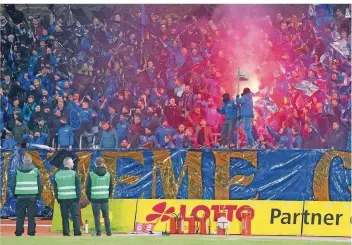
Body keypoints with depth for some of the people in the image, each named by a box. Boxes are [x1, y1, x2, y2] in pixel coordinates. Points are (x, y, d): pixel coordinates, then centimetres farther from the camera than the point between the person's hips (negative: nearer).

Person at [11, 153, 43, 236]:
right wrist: (38, 195, 11)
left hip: (20, 197, 1)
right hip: (32, 197, -1)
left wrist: (15, 195, 13)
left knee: (20, 216, 7)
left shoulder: (17, 170, 3)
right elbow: (40, 184, 1)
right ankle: (31, 233, -2)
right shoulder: (35, 170, 1)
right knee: (31, 217, 2)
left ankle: (18, 233, 5)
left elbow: (13, 184, 4)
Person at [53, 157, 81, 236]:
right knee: (75, 216, 1)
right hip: (73, 198, -3)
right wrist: (78, 198, 0)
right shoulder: (74, 174, -6)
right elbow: (78, 187, -7)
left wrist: (58, 199, 15)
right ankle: (77, 233, -2)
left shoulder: (57, 174, 7)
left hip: (62, 199, 3)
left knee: (65, 217, 7)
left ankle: (66, 233, 5)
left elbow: (55, 188, 10)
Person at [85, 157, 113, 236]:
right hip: (105, 198, 3)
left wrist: (89, 197, 11)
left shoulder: (91, 174, -6)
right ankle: (108, 232, 10)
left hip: (95, 198, -3)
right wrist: (109, 195, 22)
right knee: (106, 216, 9)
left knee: (96, 216, 1)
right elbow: (111, 186, 10)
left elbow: (87, 187, -1)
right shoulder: (108, 174, 4)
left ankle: (98, 232, 0)